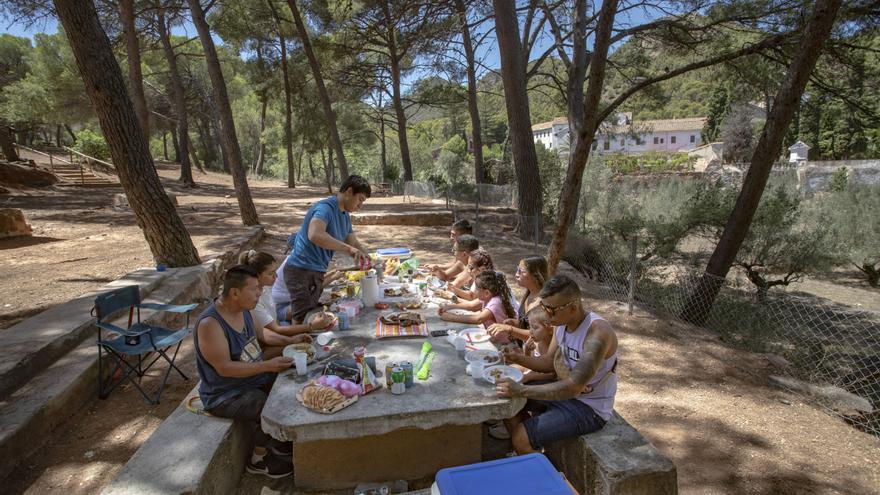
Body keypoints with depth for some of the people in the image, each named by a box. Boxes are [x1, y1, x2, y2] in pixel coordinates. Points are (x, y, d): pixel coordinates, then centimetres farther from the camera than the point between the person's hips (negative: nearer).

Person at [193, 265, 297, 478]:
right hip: (226, 395, -8)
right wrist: (267, 366, -31)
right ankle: (259, 460, 4)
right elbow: (224, 368, -27)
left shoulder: (243, 309, -1)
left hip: (257, 379, 8)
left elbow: (260, 334, 16)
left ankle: (278, 443, 18)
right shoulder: (210, 324, -26)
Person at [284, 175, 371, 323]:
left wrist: (367, 260, 0)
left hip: (317, 272, 9)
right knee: (302, 321, -8)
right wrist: (347, 248, -37)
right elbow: (314, 235, -37)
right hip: (301, 270, -9)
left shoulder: (345, 216, 11)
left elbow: (354, 243, 18)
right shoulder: (325, 208, -19)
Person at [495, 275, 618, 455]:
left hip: (589, 408, -8)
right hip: (565, 389, 9)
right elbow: (548, 362, 7)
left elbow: (573, 387, -35)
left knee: (521, 438, -17)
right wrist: (518, 358, -11)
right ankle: (527, 457, 26)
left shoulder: (597, 333, -31)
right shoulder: (562, 322, -4)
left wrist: (521, 390, -37)